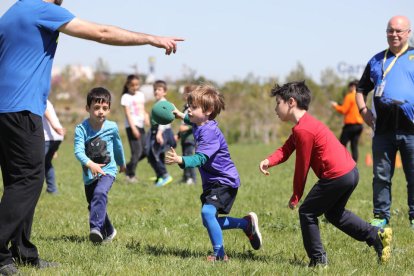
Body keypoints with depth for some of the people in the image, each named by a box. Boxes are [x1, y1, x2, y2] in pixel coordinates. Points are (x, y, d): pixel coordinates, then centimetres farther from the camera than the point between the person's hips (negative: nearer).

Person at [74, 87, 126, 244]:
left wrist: (122, 163, 32)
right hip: (89, 174, 2)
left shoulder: (112, 127, -5)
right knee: (93, 205, 16)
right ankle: (109, 232, 38)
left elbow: (117, 145, 16)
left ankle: (96, 227, -41)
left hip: (107, 170, -2)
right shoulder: (81, 129, -12)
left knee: (100, 193, -31)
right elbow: (78, 150, -25)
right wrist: (90, 164, -44)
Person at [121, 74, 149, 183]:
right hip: (132, 125, -7)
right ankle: (131, 175, -2)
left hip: (140, 125, 7)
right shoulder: (126, 97, -3)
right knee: (137, 151, -12)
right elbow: (127, 114, -10)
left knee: (145, 151, 2)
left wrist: (146, 118, -2)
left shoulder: (141, 95, 16)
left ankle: (128, 167, 19)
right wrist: (133, 128, -18)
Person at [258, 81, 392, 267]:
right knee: (333, 213, 27)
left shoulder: (303, 130, -15)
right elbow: (286, 150, 10)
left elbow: (302, 166, -10)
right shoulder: (306, 123, 18)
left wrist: (296, 197, 1)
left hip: (336, 176, -10)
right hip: (351, 171, 10)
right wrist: (269, 161, -10)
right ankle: (377, 235, 19)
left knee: (307, 212, 4)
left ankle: (318, 260, 7)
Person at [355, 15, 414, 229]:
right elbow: (361, 89, 23)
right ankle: (381, 216, 15)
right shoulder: (376, 61, 15)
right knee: (381, 176, 6)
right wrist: (363, 109, 6)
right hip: (383, 128, 3)